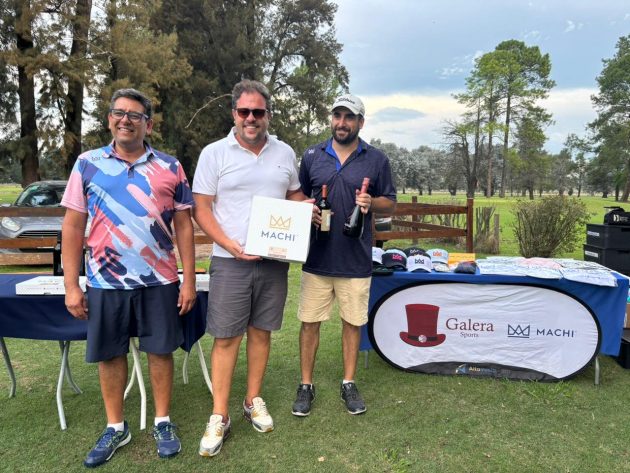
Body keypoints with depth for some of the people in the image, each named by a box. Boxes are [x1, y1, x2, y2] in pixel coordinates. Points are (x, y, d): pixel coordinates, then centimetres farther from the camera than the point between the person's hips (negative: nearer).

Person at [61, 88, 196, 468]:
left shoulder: (170, 167, 1)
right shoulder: (88, 164, 2)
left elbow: (184, 226, 2)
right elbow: (73, 227, 2)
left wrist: (189, 280, -3)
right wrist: (71, 285, -3)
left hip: (159, 281, 0)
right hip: (105, 282, 1)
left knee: (161, 351, 9)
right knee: (110, 354, 12)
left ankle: (163, 422, 29)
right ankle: (116, 428, 31)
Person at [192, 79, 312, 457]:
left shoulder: (285, 153, 9)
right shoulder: (215, 153, -2)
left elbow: (295, 195, 21)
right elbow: (201, 209, -4)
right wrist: (231, 245, -16)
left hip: (275, 259, 3)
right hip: (231, 260, -3)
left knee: (261, 332, 12)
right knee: (226, 338, 1)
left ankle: (254, 401, 29)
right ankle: (220, 417, 14)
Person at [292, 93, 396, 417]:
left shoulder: (376, 159, 2)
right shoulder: (312, 156, 5)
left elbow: (390, 205, 6)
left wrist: (371, 203, -16)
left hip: (356, 260, 0)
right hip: (317, 257, 1)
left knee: (352, 322, 11)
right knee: (309, 322, 7)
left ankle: (349, 384, 29)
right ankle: (306, 386, 24)